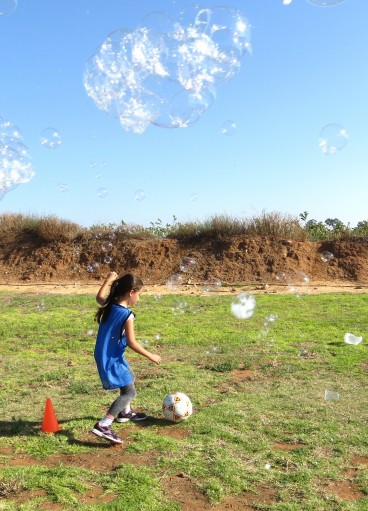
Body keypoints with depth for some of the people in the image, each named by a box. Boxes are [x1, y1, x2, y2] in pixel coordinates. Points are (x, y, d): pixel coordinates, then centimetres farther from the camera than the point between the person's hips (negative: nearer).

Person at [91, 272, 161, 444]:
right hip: (112, 359, -9)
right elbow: (132, 343, -22)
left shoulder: (109, 306, 0)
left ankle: (125, 412, 46)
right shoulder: (127, 315, -23)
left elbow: (99, 297, 25)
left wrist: (108, 279, 32)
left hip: (104, 356, 9)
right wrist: (151, 356, -11)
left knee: (130, 377, 29)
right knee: (129, 392, -6)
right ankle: (103, 425, -16)